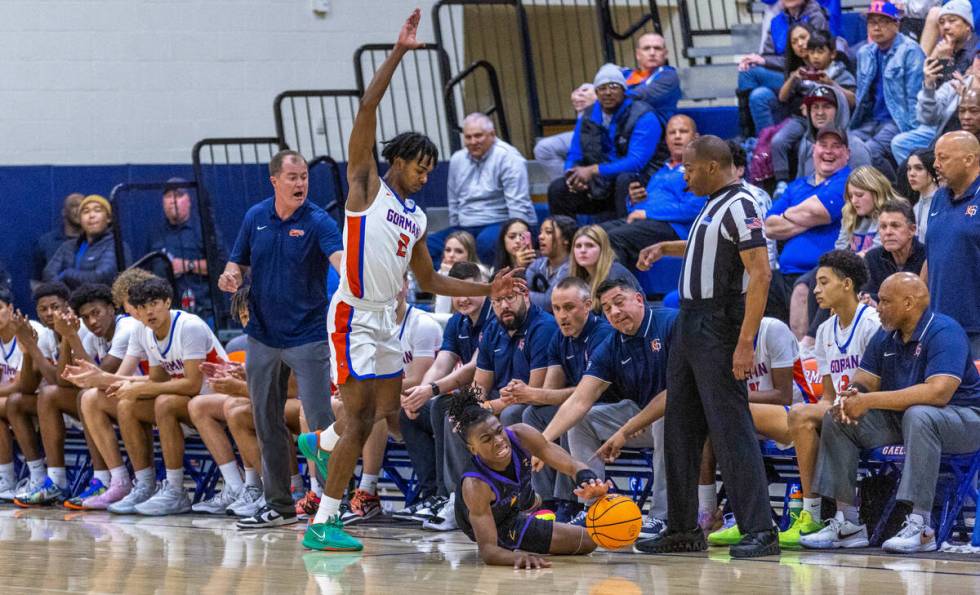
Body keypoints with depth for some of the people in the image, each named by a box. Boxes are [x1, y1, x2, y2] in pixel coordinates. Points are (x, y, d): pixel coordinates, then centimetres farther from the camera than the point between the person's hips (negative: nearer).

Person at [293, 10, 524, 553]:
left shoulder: (416, 219, 17)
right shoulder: (367, 186, -4)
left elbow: (430, 281, 25)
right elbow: (366, 111, -14)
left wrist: (488, 289, 16)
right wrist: (400, 52, -17)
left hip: (385, 320, 8)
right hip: (354, 317, -8)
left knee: (387, 407, 18)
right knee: (361, 417, -11)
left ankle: (320, 442, 43)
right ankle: (322, 524, -9)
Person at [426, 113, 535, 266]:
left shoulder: (507, 157, -10)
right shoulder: (457, 159, 13)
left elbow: (518, 206, -17)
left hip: (501, 224, -7)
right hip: (465, 228, 7)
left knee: (486, 241, -40)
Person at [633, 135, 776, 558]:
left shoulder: (738, 206, -15)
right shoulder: (714, 205, 16)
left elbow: (760, 273, -23)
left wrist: (746, 342, -27)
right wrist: (666, 248, 25)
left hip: (719, 328, -10)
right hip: (689, 325, 10)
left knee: (731, 430, -11)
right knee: (680, 429, 12)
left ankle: (760, 531, -10)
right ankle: (683, 530, 19)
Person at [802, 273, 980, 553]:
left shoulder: (944, 332, -19)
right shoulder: (885, 338, 7)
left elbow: (938, 392, -32)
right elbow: (865, 380, 7)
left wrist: (869, 401, -31)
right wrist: (851, 395, -21)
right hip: (900, 418, 8)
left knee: (918, 416, -39)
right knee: (837, 419, -7)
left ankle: (920, 527, -38)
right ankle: (847, 523, -10)